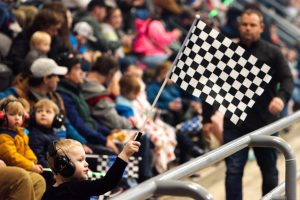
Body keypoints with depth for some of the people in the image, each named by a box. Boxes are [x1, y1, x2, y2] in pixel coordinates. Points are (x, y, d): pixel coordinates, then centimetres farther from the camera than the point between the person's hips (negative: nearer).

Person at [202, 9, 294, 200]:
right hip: (235, 122, 0)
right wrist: (207, 118, 4)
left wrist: (282, 97, -27)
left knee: (269, 170, 13)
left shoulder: (272, 53, 2)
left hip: (265, 122, 0)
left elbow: (287, 79, -4)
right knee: (233, 171, -5)